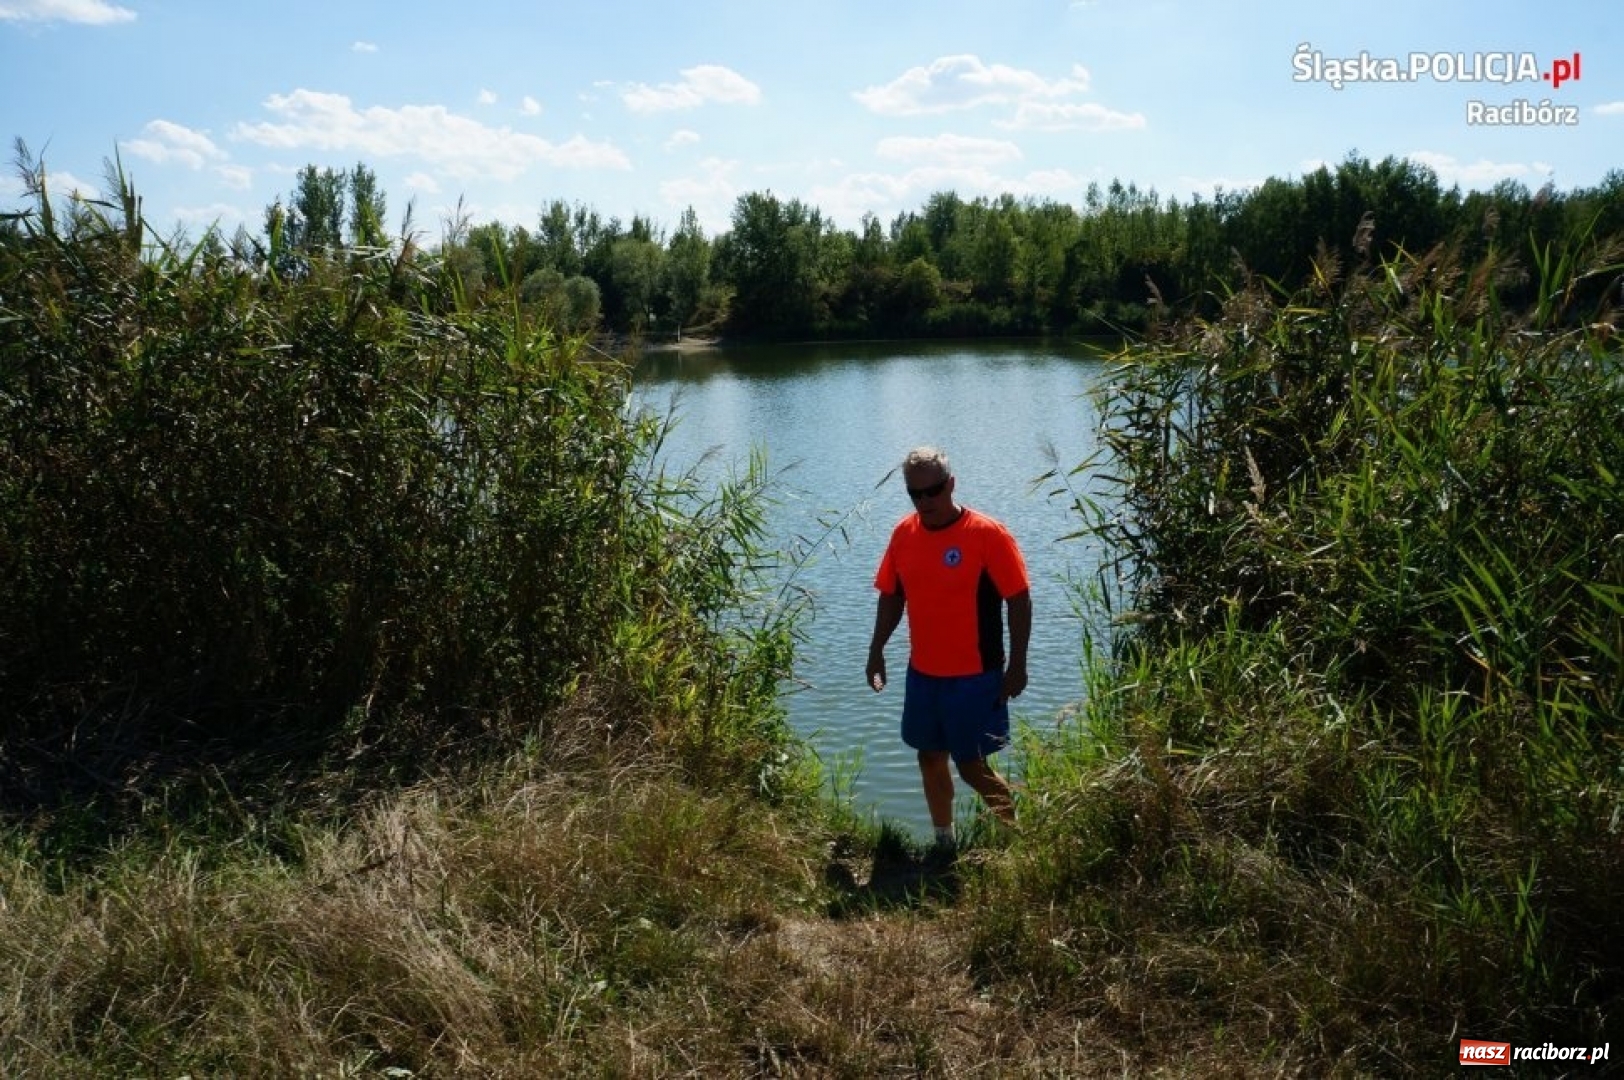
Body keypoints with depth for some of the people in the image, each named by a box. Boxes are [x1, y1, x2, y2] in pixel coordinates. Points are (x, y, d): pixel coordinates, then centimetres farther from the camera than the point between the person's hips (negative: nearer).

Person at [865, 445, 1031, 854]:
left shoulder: (988, 534, -15)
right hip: (922, 674, 6)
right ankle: (944, 842, 32)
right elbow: (891, 596, 11)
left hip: (975, 676, -6)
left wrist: (1017, 665, -13)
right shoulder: (903, 534, 1)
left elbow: (1019, 601, -12)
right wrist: (877, 650, 8)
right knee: (930, 758, 15)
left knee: (972, 766, -2)